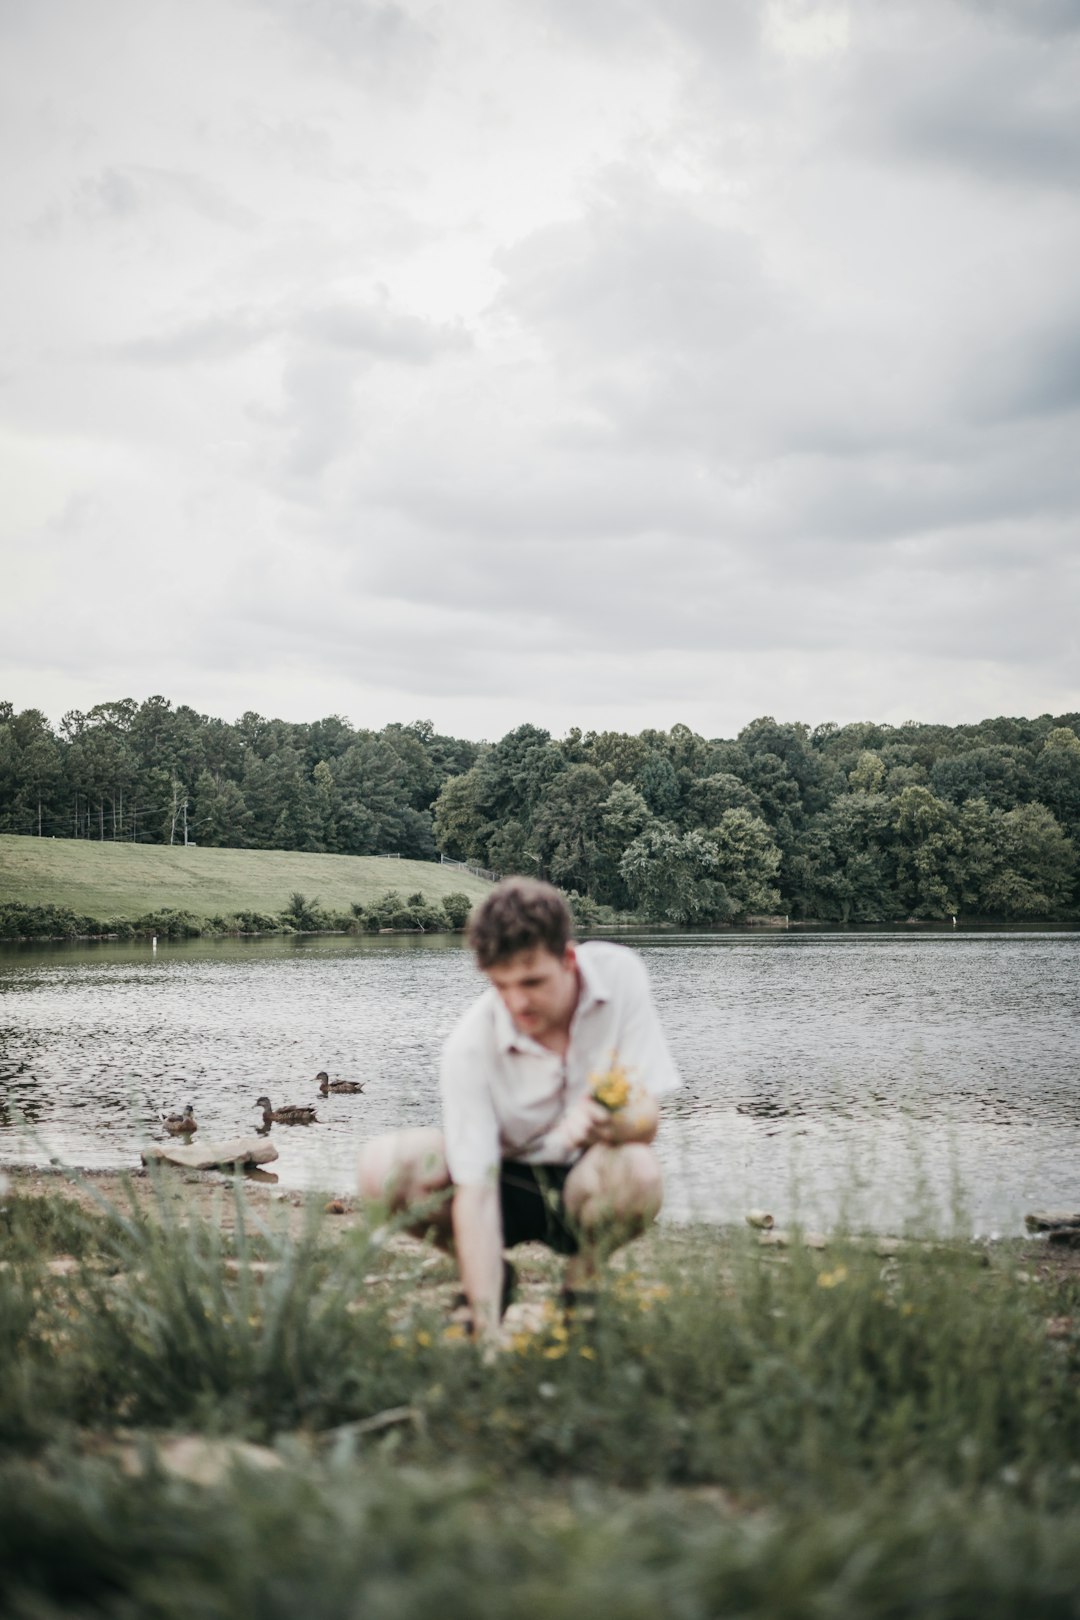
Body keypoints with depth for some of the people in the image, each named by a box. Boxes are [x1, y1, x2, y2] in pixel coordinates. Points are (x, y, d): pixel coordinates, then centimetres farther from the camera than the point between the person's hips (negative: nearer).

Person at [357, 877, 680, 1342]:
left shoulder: (620, 975, -19)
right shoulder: (470, 1047, -24)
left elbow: (646, 1116, -18)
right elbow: (474, 1191, -28)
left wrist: (605, 1123, -44)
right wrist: (486, 1330, -36)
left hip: (583, 1184, 0)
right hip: (508, 1182, 0)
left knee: (637, 1171, -37)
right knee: (382, 1167, -28)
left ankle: (580, 1282, -2)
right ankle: (488, 1281, 1)